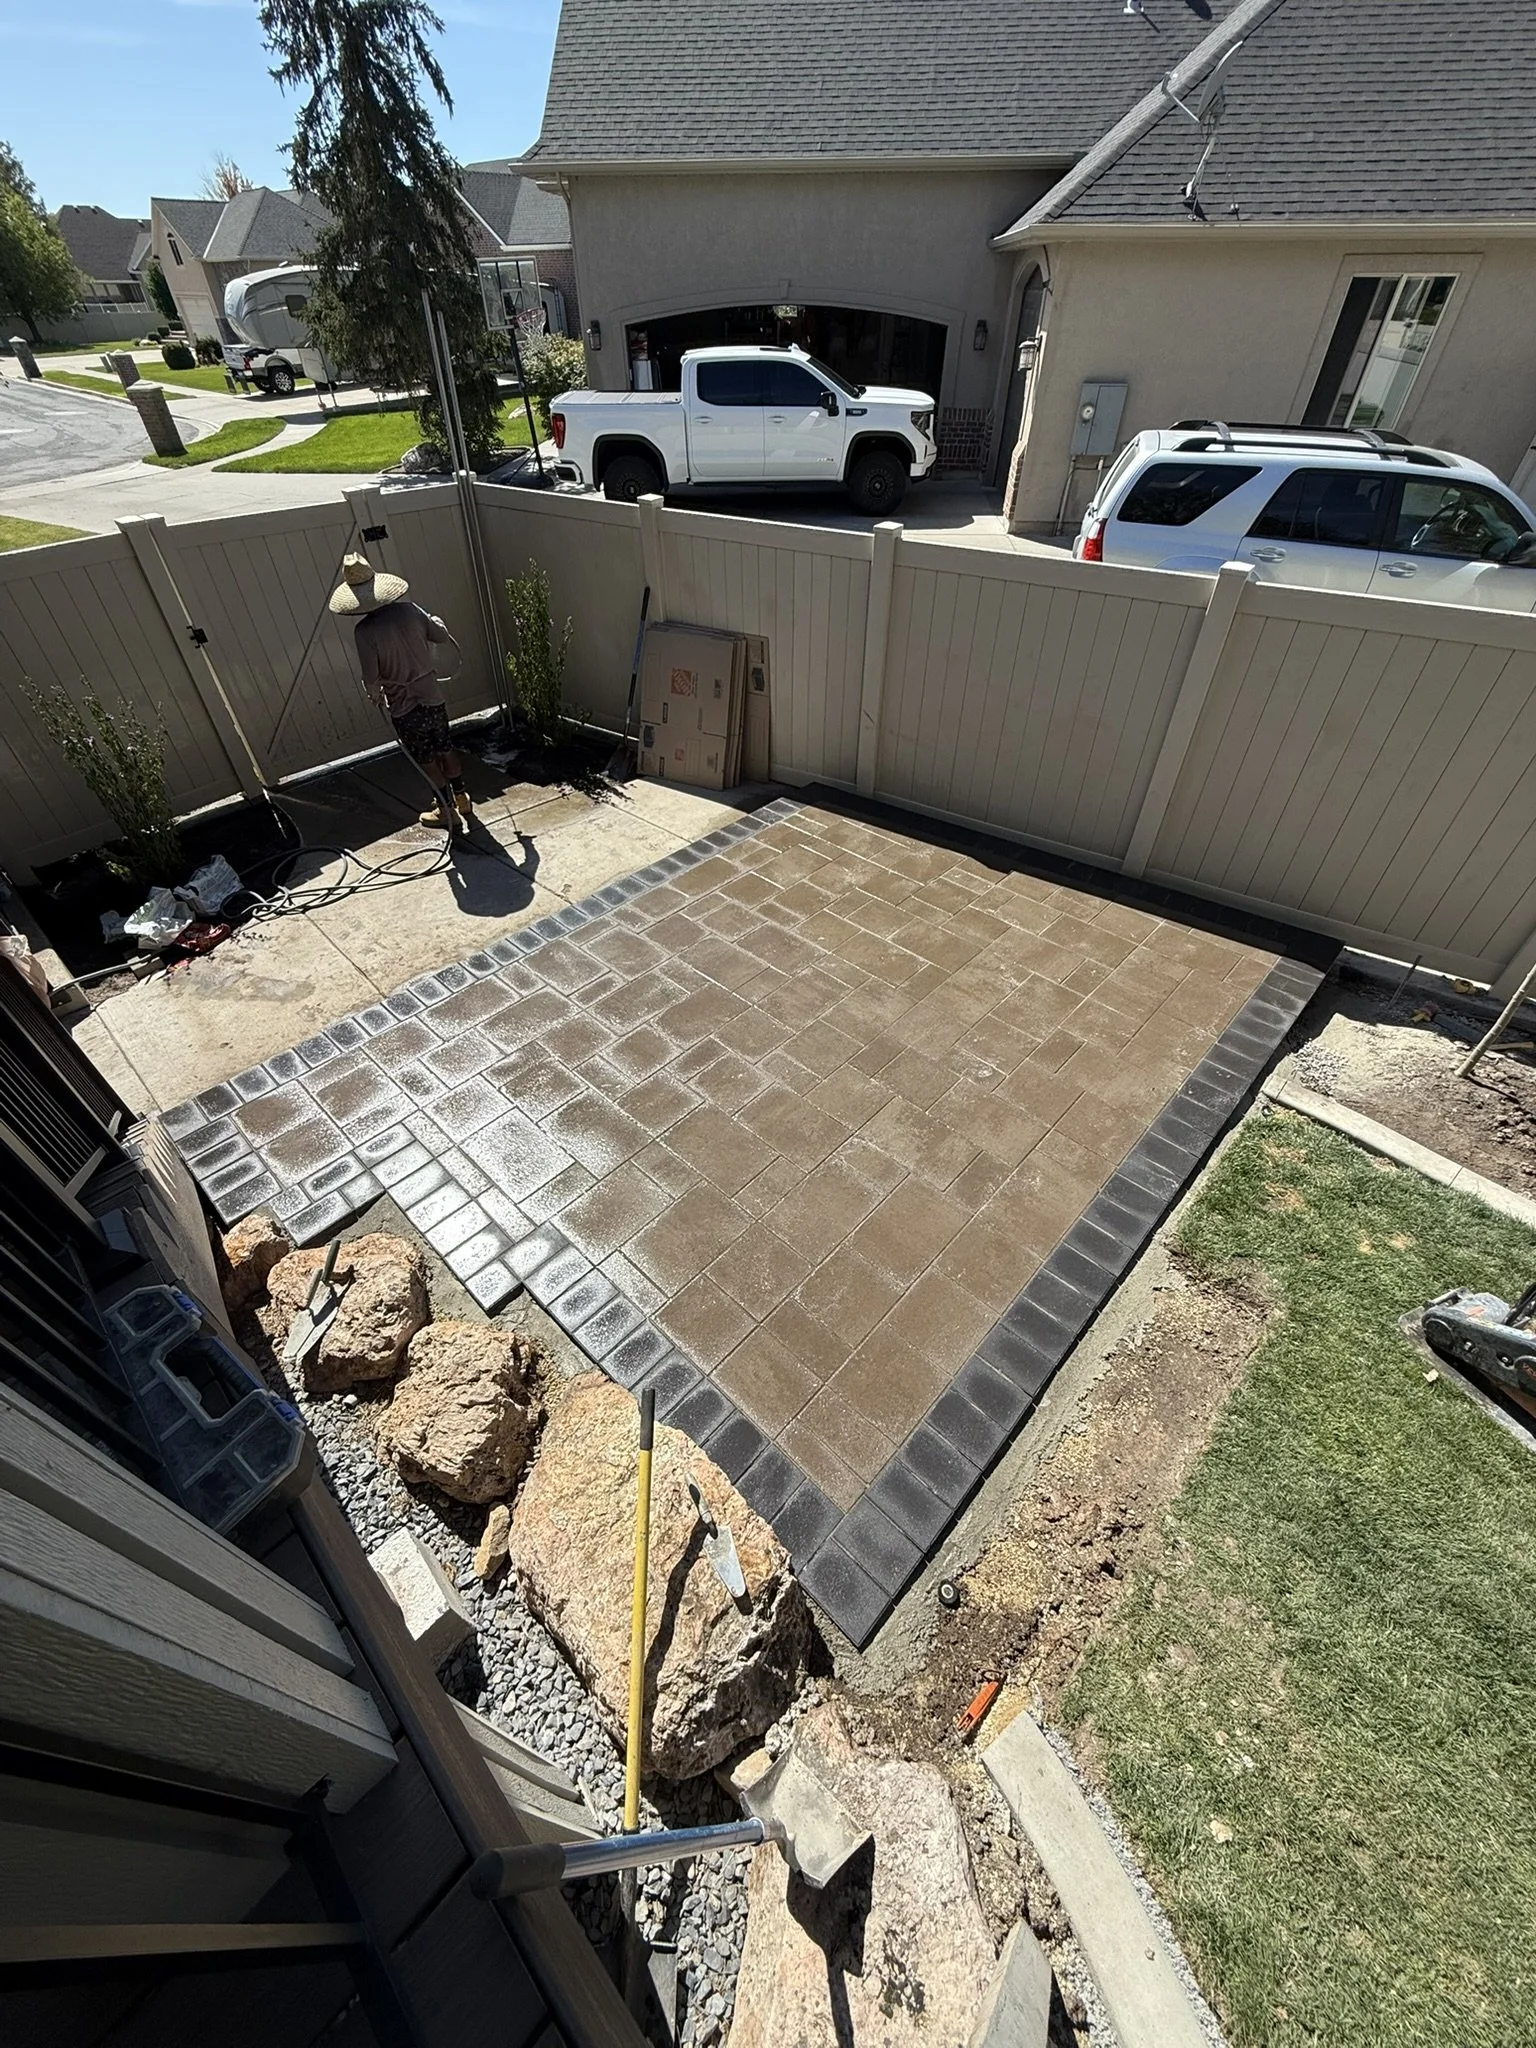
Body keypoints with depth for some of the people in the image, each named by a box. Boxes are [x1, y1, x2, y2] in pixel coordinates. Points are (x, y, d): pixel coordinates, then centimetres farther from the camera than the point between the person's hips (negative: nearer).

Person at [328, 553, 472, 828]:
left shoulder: (365, 631, -17)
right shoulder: (409, 611, -6)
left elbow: (371, 678, -16)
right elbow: (443, 636, 6)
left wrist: (378, 693, 7)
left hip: (404, 706, -4)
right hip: (432, 696, 4)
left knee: (426, 760, 10)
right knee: (445, 750, 18)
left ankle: (447, 809, 19)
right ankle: (462, 800, 28)